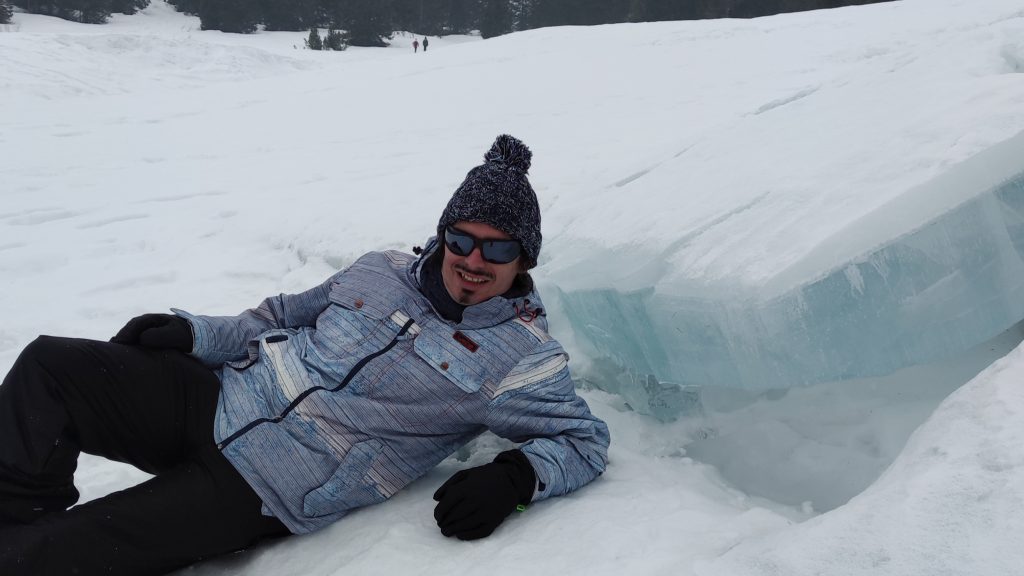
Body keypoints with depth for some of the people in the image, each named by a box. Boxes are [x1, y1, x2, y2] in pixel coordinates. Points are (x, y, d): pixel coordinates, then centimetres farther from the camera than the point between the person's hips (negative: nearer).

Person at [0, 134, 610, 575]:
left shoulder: (522, 358, -7)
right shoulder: (382, 270, 8)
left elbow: (586, 439, -5)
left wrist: (515, 477, -26)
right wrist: (197, 332, 2)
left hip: (271, 488, -6)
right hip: (219, 395, 6)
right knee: (50, 362, -6)